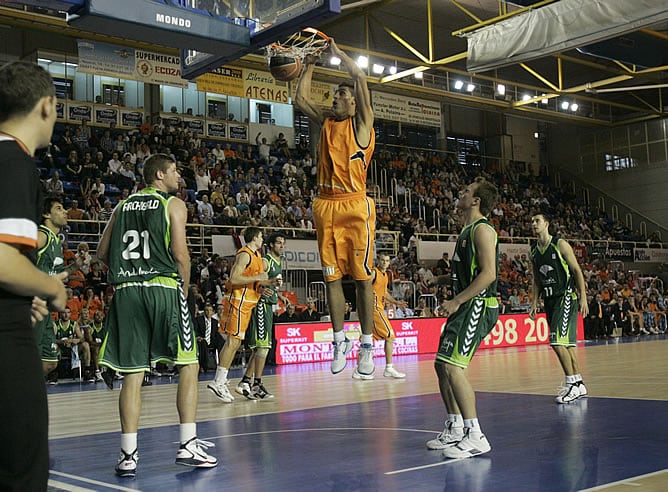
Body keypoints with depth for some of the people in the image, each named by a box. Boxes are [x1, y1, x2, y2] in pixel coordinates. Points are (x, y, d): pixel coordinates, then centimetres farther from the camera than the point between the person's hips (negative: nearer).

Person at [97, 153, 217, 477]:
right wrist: (184, 284, 8)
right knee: (188, 365, 5)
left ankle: (128, 454, 1)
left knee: (133, 372, 4)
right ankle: (187, 445, 2)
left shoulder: (123, 206, 17)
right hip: (163, 288, -4)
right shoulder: (173, 204, 3)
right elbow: (179, 253, -6)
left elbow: (102, 252, 15)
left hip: (126, 291, 5)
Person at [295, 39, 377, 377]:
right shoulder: (327, 122, 17)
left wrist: (337, 52, 3)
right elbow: (300, 98, 19)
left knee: (362, 278, -2)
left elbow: (360, 78, -8)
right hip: (326, 206, 5)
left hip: (355, 205, -5)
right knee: (332, 276, 6)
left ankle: (367, 343, 3)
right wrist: (310, 65, 19)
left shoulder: (362, 122, 2)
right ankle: (340, 340, 14)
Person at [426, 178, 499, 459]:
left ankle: (475, 436, -13)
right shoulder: (467, 230, 19)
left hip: (478, 306, -11)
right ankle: (454, 429, 23)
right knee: (442, 365, 13)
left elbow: (488, 273, -21)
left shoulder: (482, 229, -12)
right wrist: (440, 280, 19)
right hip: (465, 307, 11)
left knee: (452, 367, -18)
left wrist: (456, 301, -22)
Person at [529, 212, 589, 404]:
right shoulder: (533, 251, 11)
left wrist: (583, 298, -14)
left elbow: (577, 271, -8)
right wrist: (534, 303, 10)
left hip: (566, 297, -7)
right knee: (566, 343, 10)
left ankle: (572, 384, -8)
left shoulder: (560, 245, -7)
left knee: (557, 342, -17)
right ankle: (579, 385, 18)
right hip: (550, 300, 7)